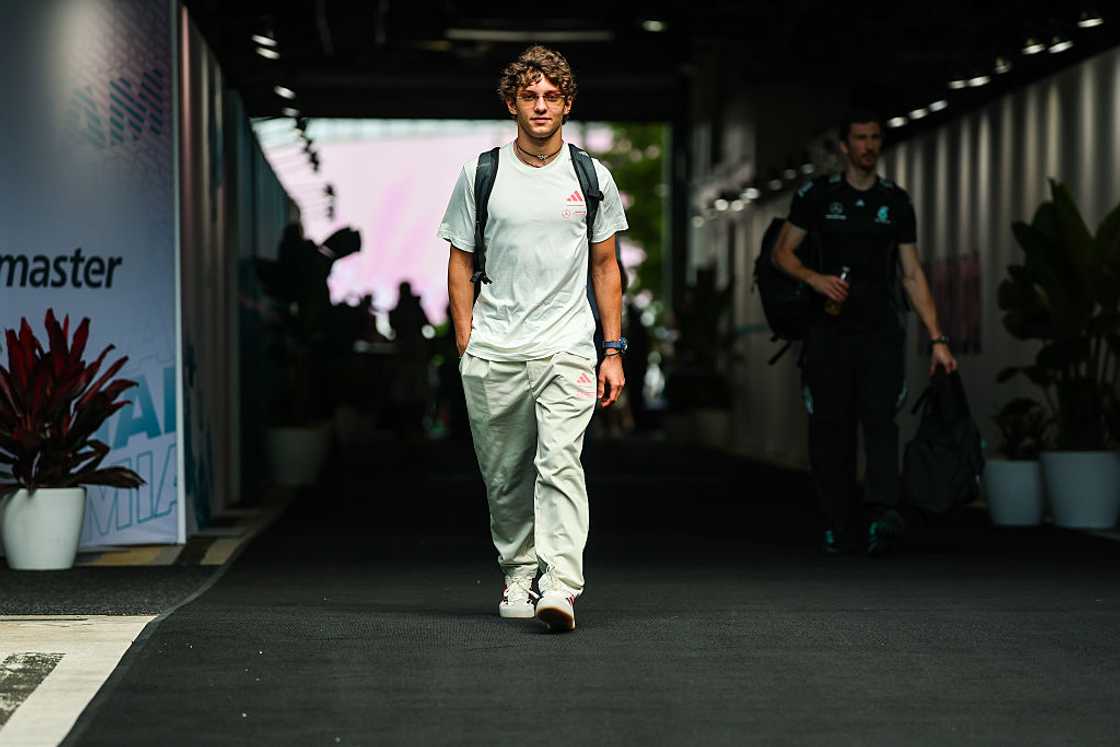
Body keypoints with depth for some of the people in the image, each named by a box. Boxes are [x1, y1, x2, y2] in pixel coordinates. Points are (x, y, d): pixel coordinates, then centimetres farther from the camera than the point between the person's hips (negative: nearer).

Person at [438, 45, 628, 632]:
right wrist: (466, 347, 2)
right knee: (504, 475, 7)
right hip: (493, 352, 1)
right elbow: (460, 263, 9)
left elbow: (605, 268, 12)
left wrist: (613, 351, 6)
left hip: (567, 347, -1)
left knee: (560, 463, -17)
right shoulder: (480, 174, 6)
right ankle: (519, 574, 26)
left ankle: (561, 587, -24)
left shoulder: (592, 178, 7)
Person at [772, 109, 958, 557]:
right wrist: (813, 278, -14)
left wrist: (936, 339, 4)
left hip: (881, 331, 0)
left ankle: (883, 515, -32)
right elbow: (782, 252, 7)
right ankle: (840, 527, 11)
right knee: (830, 428, 1)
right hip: (831, 330, 0)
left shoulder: (896, 202, 10)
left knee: (880, 419, -18)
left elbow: (912, 275, 10)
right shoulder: (817, 195, 6)